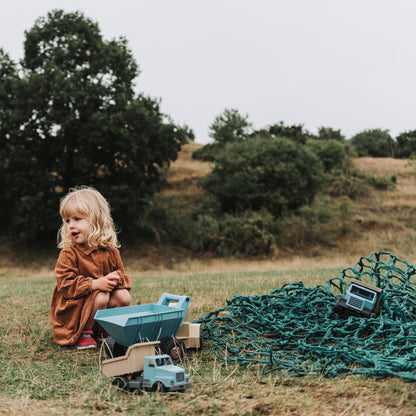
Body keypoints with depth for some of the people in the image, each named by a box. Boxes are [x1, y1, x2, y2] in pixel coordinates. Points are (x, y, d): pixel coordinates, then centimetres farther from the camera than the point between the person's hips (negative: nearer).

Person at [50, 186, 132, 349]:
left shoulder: (110, 251, 0)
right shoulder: (68, 254, -13)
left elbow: (121, 273, 9)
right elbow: (65, 284, -20)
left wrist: (117, 278, -17)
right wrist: (95, 284, -31)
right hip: (72, 309, -5)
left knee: (123, 297, -18)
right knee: (101, 297, -30)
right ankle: (84, 332, -8)